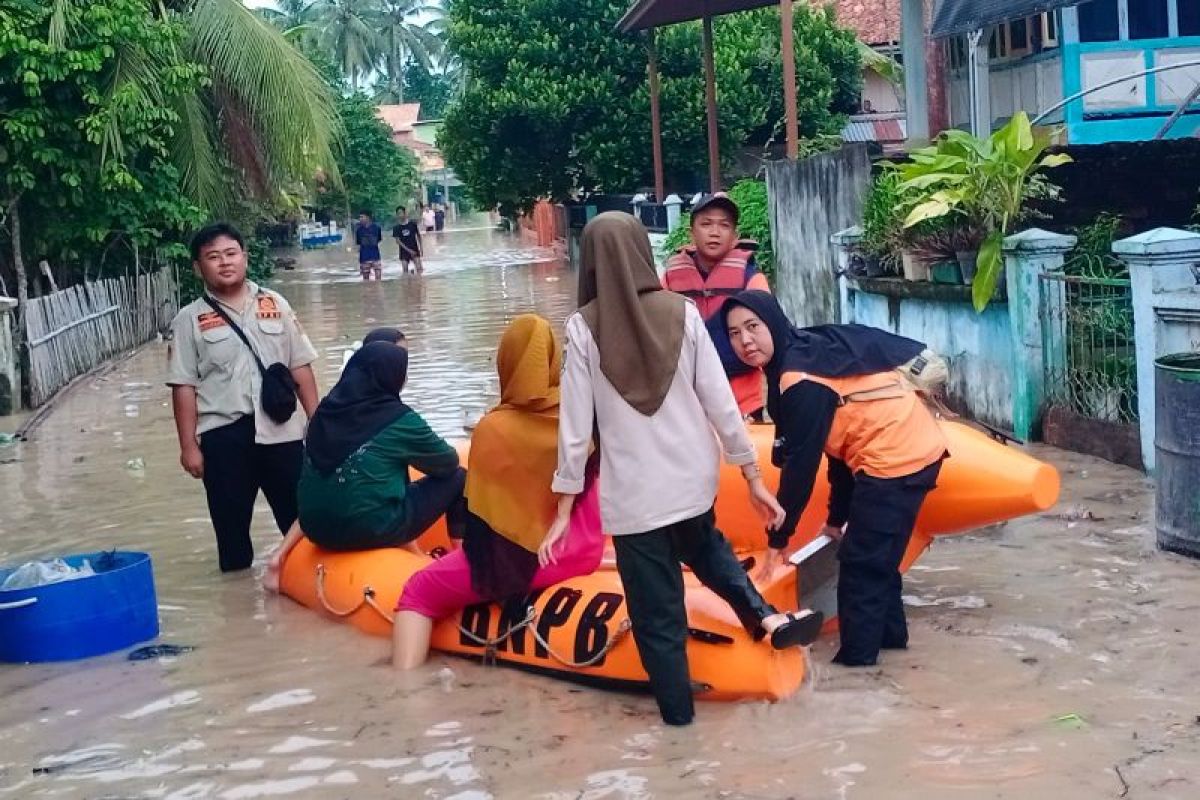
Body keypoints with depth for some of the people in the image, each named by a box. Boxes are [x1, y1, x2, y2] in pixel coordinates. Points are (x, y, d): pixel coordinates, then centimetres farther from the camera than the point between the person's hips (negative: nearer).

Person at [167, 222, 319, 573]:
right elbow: (184, 386, -3)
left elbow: (300, 367, 7)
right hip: (223, 435, -1)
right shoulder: (190, 320, -1)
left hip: (280, 429, 1)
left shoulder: (275, 304, 5)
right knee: (230, 521, 10)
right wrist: (189, 446, -5)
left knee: (299, 512, 9)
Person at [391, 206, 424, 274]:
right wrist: (408, 250, -15)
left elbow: (418, 235, 7)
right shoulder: (396, 227, -5)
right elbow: (398, 241, -8)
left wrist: (420, 248, 4)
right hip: (404, 251, 0)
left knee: (419, 268, -10)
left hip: (414, 249, 0)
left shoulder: (413, 223, -3)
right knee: (405, 270, 1)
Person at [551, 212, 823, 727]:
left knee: (657, 616, 11)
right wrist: (754, 478, 6)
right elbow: (720, 403, -3)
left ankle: (678, 714, 23)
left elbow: (576, 424, -8)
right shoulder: (681, 313, -4)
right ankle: (765, 616, 19)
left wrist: (564, 509, -1)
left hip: (631, 491, -3)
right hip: (691, 475, 3)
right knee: (704, 546, 35)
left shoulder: (584, 326, -9)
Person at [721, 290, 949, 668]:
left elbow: (800, 464, -18)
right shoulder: (808, 353, 9)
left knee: (859, 562, 0)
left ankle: (856, 657, 8)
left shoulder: (802, 380, -20)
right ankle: (889, 634, 35)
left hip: (895, 460, -10)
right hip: (915, 449, 10)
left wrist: (778, 538, -9)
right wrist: (836, 517, 21)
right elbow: (841, 438, 15)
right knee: (876, 557, 22)